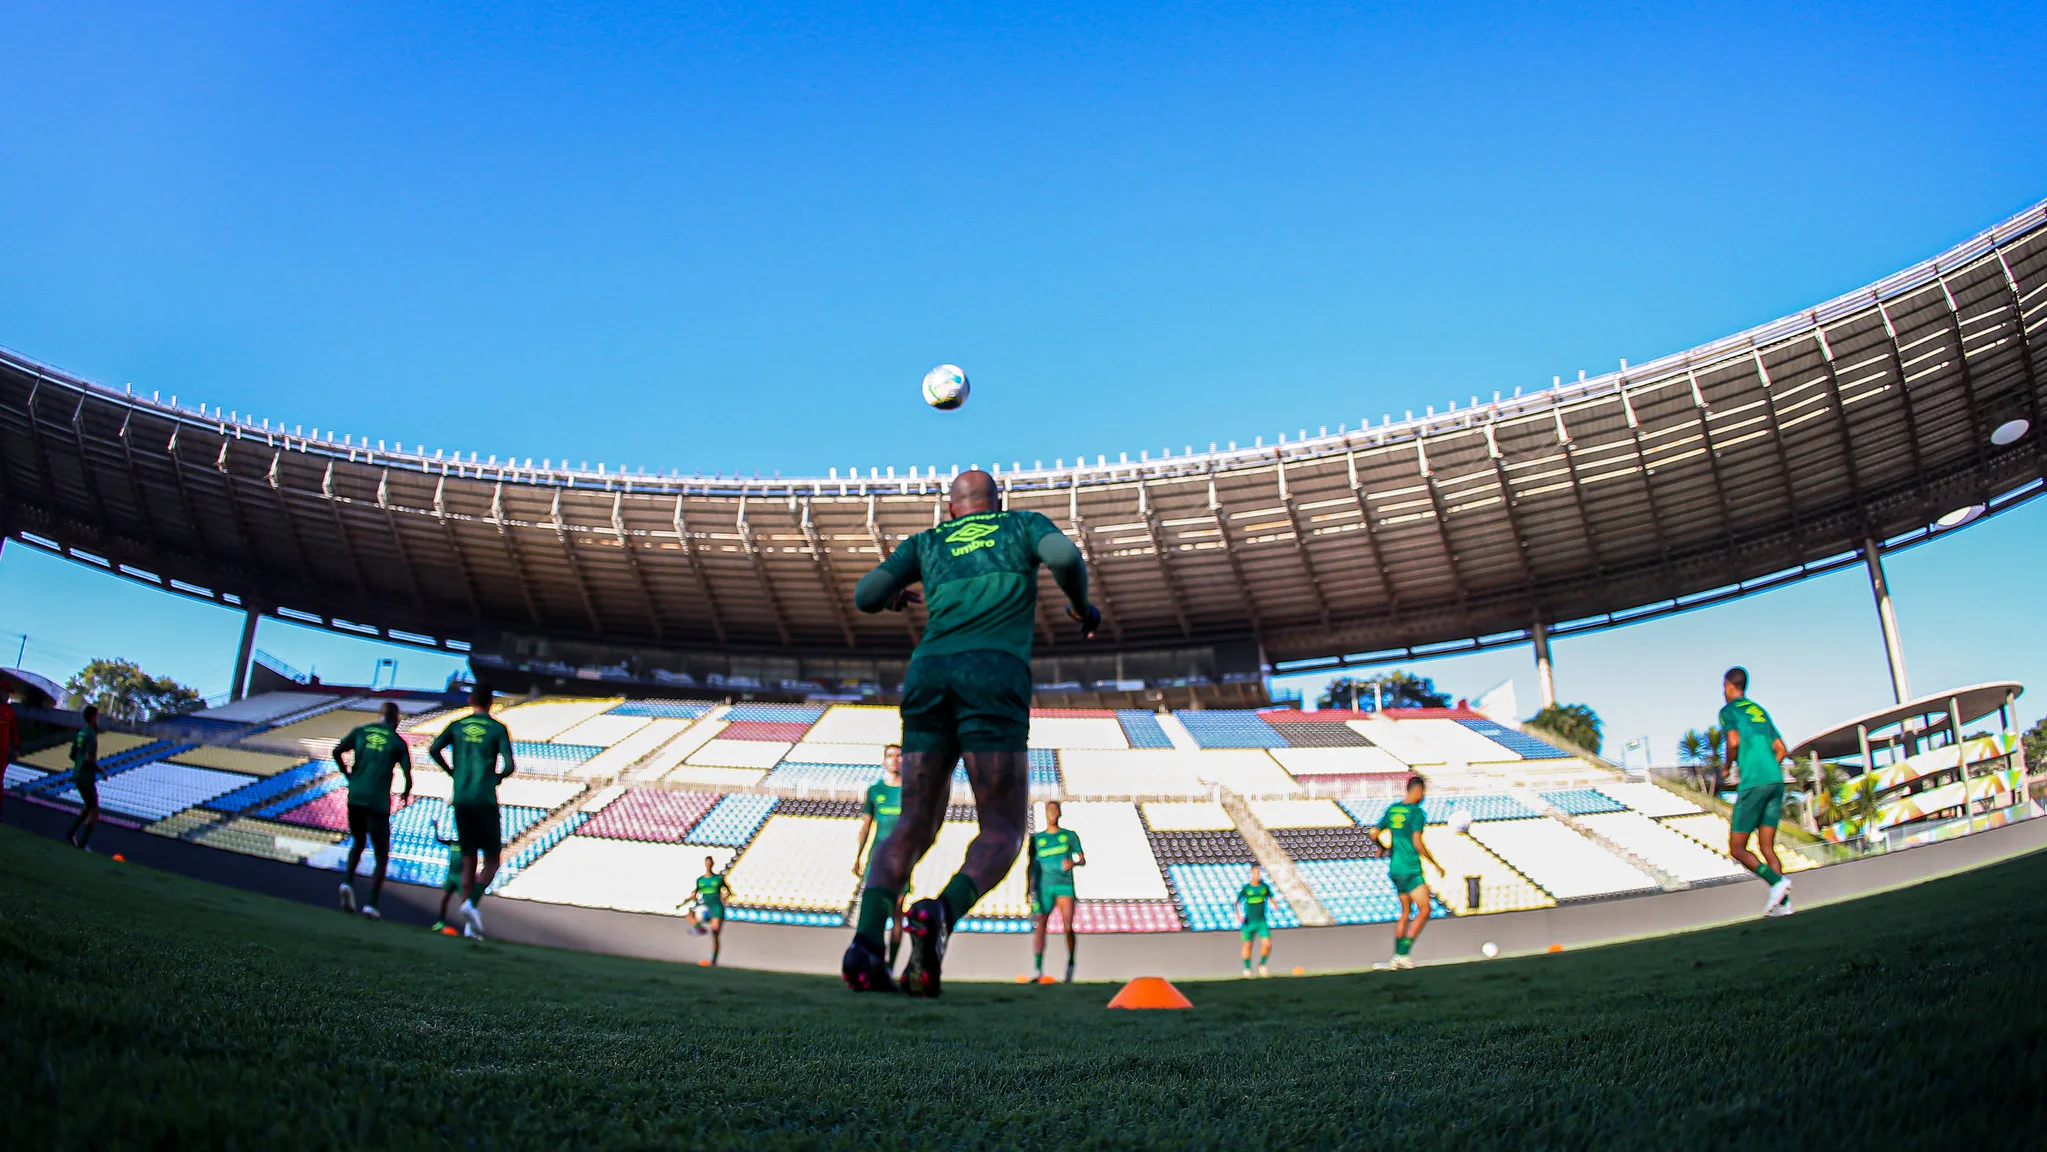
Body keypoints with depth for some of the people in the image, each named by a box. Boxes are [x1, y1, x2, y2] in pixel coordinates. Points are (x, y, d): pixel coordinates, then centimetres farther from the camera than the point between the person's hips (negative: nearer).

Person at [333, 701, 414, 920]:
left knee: (357, 843, 26)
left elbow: (337, 752, 1)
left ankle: (348, 882, 3)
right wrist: (406, 794, 18)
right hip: (378, 802, -3)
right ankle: (371, 904, -3)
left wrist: (348, 775, 16)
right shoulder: (397, 741, 4)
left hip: (355, 797, 3)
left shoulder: (361, 731, 11)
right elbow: (408, 776, -2)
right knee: (382, 855, 6)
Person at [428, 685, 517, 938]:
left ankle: (469, 924, 8)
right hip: (485, 802, -4)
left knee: (469, 861, 10)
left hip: (461, 801, 4)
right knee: (491, 861, 5)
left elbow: (433, 749, -5)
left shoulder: (457, 726, 9)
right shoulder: (498, 729, 0)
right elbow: (509, 766, -8)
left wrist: (452, 772, 9)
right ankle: (472, 903, -20)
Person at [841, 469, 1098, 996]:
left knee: (914, 827, 9)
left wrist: (898, 596, 41)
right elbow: (1064, 557, 1)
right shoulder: (1024, 524, 22)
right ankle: (939, 915, -28)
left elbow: (866, 596, 18)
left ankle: (866, 942, -14)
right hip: (995, 675, -3)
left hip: (928, 675, 3)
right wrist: (1083, 607, 20)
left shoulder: (926, 542, 27)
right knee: (1003, 832, 1)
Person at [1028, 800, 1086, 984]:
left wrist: (1073, 863, -13)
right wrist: (1030, 889, 5)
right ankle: (1039, 971, -6)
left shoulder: (1069, 835, 12)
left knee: (1068, 926, -15)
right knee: (1039, 927, -8)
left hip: (1064, 884, -1)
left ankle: (1070, 964, 2)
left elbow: (1082, 859, 10)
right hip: (1044, 886, 1)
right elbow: (1032, 865, 14)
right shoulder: (1037, 839, 14)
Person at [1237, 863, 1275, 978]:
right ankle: (1247, 969, 27)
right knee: (1247, 945, 7)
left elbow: (1270, 897, 16)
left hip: (1262, 922, 1)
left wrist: (1274, 905, -5)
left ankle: (1262, 966, 13)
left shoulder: (1265, 886, -1)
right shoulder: (1246, 888, -8)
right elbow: (1237, 902, -5)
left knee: (1267, 944, -11)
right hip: (1249, 922, -1)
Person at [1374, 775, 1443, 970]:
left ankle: (1396, 958, 14)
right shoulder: (1417, 812, -12)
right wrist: (1436, 865, -10)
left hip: (1394, 869, 8)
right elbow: (1417, 843, -19)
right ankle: (1403, 954, -7)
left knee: (1406, 912, 16)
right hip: (1411, 869, -8)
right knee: (1424, 910, -1)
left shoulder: (1392, 809, 10)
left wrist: (1385, 848, 34)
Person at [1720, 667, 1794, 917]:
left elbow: (1734, 741, -15)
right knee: (1767, 846, 8)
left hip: (1752, 784, -7)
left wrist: (1727, 766, 2)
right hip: (1776, 781, 7)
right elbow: (1781, 750, 21)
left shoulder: (1728, 710, 2)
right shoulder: (1760, 710, 22)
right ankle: (1783, 902, -5)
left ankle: (1776, 881, -21)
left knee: (1737, 849, 0)